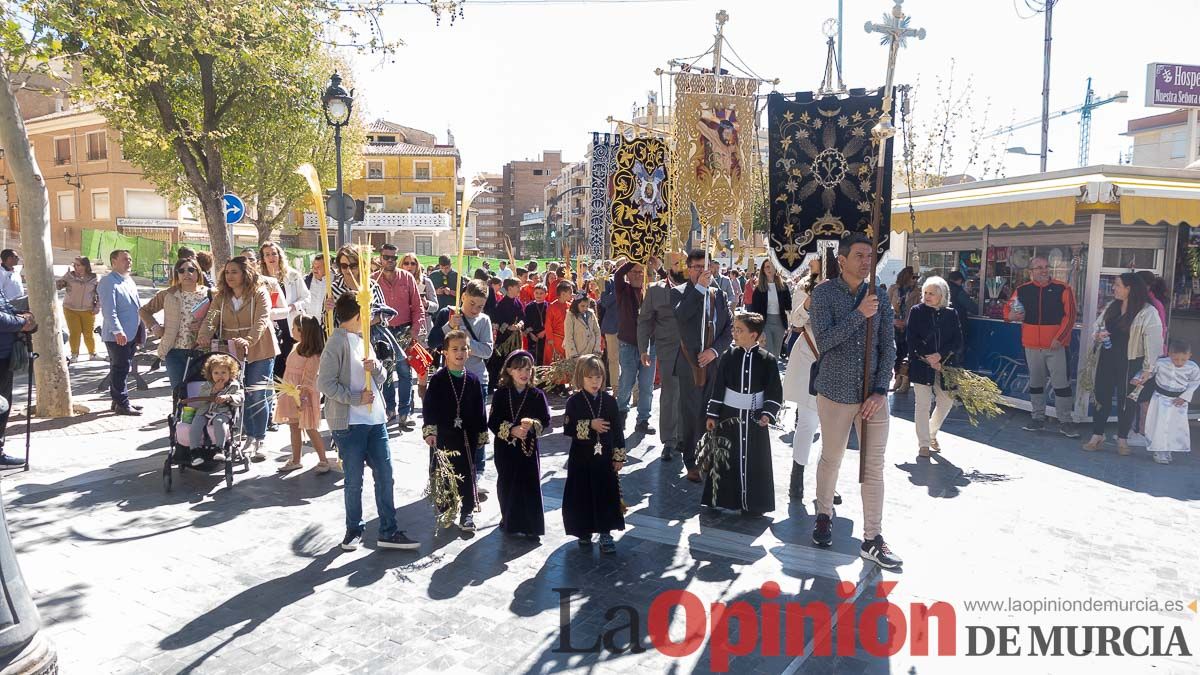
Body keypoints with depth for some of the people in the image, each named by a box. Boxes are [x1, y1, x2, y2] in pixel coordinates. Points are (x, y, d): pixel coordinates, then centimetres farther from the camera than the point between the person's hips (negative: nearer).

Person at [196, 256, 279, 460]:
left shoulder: (259, 293, -6)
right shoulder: (221, 297, 9)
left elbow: (261, 321, -18)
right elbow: (211, 318, -3)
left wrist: (248, 340, -34)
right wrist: (204, 335, -24)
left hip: (259, 352, -4)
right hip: (232, 354, 4)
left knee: (256, 396, -4)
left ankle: (259, 441, 6)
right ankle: (250, 437, 20)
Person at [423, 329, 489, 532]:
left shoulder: (473, 380, 2)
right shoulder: (438, 379, -5)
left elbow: (479, 409, 6)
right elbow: (429, 406, -6)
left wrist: (482, 434, 6)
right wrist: (429, 431, -13)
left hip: (467, 436, 2)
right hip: (442, 435, -1)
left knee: (467, 473, 5)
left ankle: (467, 513, 16)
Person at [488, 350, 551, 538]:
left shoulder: (537, 395, -2)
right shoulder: (500, 394, -3)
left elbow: (546, 421, 0)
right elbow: (492, 423, -4)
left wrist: (532, 424, -20)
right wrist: (511, 430, -17)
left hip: (529, 447, 0)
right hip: (505, 448, 0)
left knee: (531, 485, 1)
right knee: (507, 485, 8)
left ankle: (531, 526, 13)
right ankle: (509, 521, 26)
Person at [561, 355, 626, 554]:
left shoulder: (609, 401, 1)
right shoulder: (574, 402, -4)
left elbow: (618, 430, 4)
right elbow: (568, 428, -12)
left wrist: (619, 456, 1)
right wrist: (590, 426, -21)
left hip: (604, 457, 1)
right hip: (581, 457, -1)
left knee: (606, 494, 1)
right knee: (583, 494, 6)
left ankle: (605, 534, 10)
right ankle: (585, 531, 24)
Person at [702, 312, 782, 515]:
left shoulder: (767, 359, -6)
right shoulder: (729, 357, -2)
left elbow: (775, 391, -1)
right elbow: (718, 388, 2)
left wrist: (768, 413, -13)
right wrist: (712, 415, 0)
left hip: (755, 418, -1)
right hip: (729, 416, 1)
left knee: (754, 460, 4)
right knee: (724, 458, 5)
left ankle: (753, 503, 16)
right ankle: (721, 499, 17)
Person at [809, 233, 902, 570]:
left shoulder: (879, 297, 3)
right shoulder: (824, 293, -7)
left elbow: (888, 347, 3)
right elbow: (824, 341, -17)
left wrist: (881, 390, -6)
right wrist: (859, 314, -22)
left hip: (873, 394, 3)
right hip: (835, 392, -3)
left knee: (873, 467, 5)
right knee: (831, 458, 12)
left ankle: (872, 539, 14)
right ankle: (824, 515, 36)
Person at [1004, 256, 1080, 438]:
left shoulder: (1062, 289, -4)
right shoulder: (1023, 290, 4)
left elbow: (1070, 315, -6)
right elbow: (1008, 308, 15)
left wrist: (1059, 338, -13)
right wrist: (1011, 315, -9)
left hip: (1056, 345, -3)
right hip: (1032, 345, 3)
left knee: (1062, 384, -2)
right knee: (1035, 383, 14)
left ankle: (1065, 422, 6)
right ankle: (1038, 418, 25)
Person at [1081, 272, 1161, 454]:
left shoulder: (1148, 312, -13)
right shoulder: (1111, 306, 6)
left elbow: (1153, 342, -15)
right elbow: (1096, 326, 17)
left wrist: (1148, 369, -17)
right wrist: (1098, 335, -7)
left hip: (1129, 364, -5)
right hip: (1107, 361, 5)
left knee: (1126, 400, 8)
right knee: (1102, 397, 8)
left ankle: (1122, 440, 22)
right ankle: (1097, 436, 18)